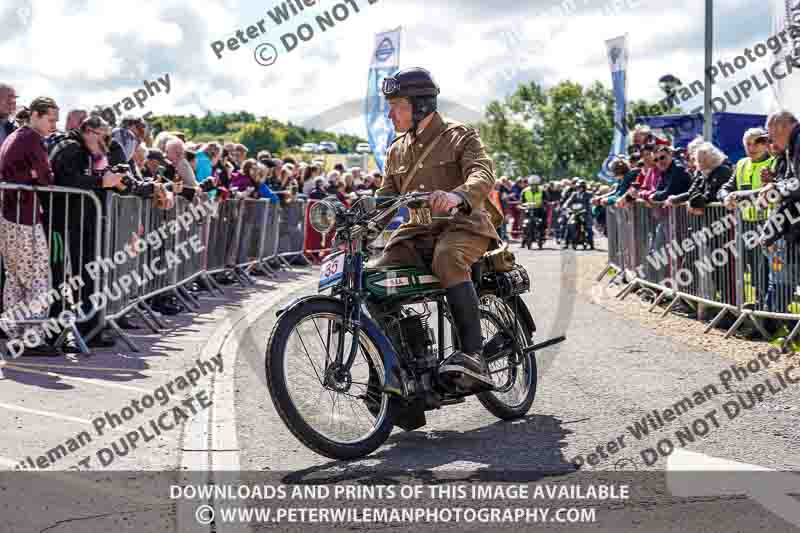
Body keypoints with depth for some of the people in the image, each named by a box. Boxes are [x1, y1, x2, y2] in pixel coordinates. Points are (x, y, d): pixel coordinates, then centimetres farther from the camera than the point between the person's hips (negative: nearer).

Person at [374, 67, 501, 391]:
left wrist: (457, 195, -43)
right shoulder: (397, 149, 19)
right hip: (418, 230, 6)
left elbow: (482, 174, -19)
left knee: (447, 259, -38)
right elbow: (386, 196, 19)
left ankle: (473, 356, -44)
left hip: (462, 223, -6)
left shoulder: (460, 136, -1)